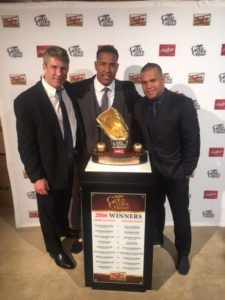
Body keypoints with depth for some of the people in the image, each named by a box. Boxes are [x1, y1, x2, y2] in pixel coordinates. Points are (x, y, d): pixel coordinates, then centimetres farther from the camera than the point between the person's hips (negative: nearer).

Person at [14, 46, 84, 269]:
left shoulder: (70, 89, -4)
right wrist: (36, 176, -17)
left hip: (71, 161, 6)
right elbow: (25, 145, -19)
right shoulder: (25, 100, -22)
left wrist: (80, 152, 6)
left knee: (64, 203, 29)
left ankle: (65, 229, 60)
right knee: (49, 211, 18)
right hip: (48, 167, -5)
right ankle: (55, 249, 45)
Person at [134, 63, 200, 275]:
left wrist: (187, 170, -14)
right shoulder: (139, 106, -2)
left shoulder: (183, 104, -16)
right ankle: (155, 238, 50)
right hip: (152, 169, 4)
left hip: (176, 172, -4)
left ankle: (183, 253, 37)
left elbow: (192, 141, -15)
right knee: (154, 208, 23)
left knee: (180, 215, 12)